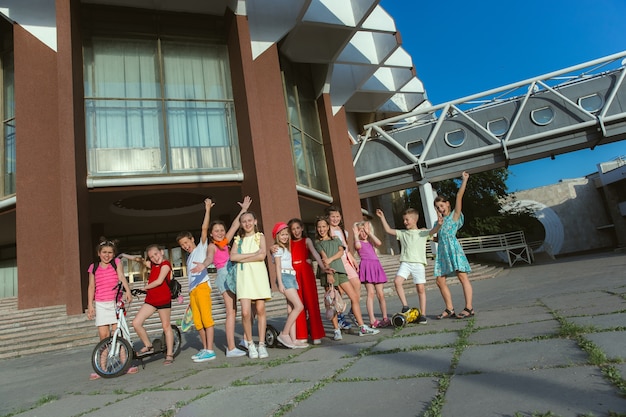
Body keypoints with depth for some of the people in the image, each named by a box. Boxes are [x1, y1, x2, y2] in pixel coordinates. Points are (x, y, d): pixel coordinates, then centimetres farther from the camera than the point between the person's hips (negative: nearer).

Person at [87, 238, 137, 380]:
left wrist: (127, 291, -26)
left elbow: (121, 277, -9)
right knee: (104, 336, 1)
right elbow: (91, 287, 11)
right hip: (100, 304, 2)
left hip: (115, 302, -2)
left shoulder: (116, 263, 4)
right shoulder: (94, 267, 9)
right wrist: (90, 305, 4)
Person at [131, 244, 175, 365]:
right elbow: (141, 261, 24)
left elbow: (159, 281, -17)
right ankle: (148, 346, 14)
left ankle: (169, 355, 14)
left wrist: (145, 287, -7)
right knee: (136, 323, -5)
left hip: (163, 299, -7)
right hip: (150, 300, 7)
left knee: (166, 326, 4)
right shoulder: (152, 265, 12)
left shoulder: (165, 264, -8)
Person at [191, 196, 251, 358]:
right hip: (224, 274, -7)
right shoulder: (212, 245, 2)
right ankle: (231, 349, -9)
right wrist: (204, 265, -40)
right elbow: (210, 257, -18)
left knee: (233, 311, 4)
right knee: (231, 311, -11)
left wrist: (243, 209, 28)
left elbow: (234, 226, 24)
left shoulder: (225, 242, 20)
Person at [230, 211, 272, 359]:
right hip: (243, 276, 1)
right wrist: (253, 254, -8)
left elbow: (262, 255, -8)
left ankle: (261, 344, 9)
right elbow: (232, 256, -3)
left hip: (258, 274, -1)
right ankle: (250, 344, 9)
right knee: (245, 312, -9)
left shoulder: (259, 236, 9)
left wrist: (242, 258, -5)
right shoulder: (238, 239, 15)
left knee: (260, 310, -2)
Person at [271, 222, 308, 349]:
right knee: (299, 306, -15)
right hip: (285, 277, -8)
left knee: (291, 309, 3)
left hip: (291, 277, 8)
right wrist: (280, 283, -15)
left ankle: (293, 339, 3)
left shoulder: (285, 248, 23)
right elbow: (278, 266, -8)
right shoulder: (278, 249, -1)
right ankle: (284, 334, -9)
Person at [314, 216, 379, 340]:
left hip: (340, 270, 4)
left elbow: (341, 251, 4)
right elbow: (324, 257, -6)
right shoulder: (317, 243, 10)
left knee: (354, 297, -1)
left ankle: (362, 328, 4)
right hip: (328, 272, -4)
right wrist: (328, 272, -20)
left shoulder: (336, 239, 22)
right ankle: (337, 330, 4)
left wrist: (330, 259, -13)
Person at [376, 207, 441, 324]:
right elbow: (388, 230, 15)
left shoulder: (422, 232, 8)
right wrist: (382, 217, 13)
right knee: (397, 281, -20)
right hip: (405, 263, 2)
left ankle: (423, 314, 10)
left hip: (418, 263, -2)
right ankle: (405, 306, -6)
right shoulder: (402, 233, 16)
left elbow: (433, 231, -8)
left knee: (421, 288, 0)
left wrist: (439, 224, -27)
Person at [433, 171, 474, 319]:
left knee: (462, 275, -10)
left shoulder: (455, 215, 6)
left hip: (453, 248, -7)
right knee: (440, 280, 2)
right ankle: (449, 309, 8)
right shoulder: (440, 220, 21)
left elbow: (459, 196, -4)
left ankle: (469, 308, -7)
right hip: (442, 251, 7)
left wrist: (464, 180, -5)